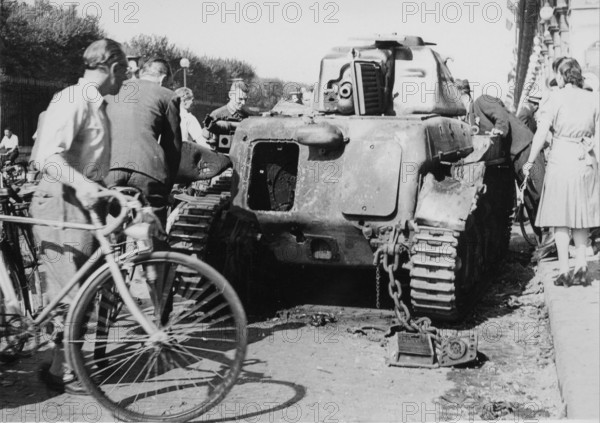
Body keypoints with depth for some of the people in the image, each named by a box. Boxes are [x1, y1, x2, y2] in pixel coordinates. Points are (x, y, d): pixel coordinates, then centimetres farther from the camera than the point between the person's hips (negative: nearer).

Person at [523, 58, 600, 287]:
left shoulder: (556, 98, -4)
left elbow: (541, 132, -10)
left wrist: (531, 161, -5)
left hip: (561, 159, -3)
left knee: (560, 217, 3)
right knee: (581, 216, 15)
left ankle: (564, 271, 1)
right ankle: (581, 267, 12)